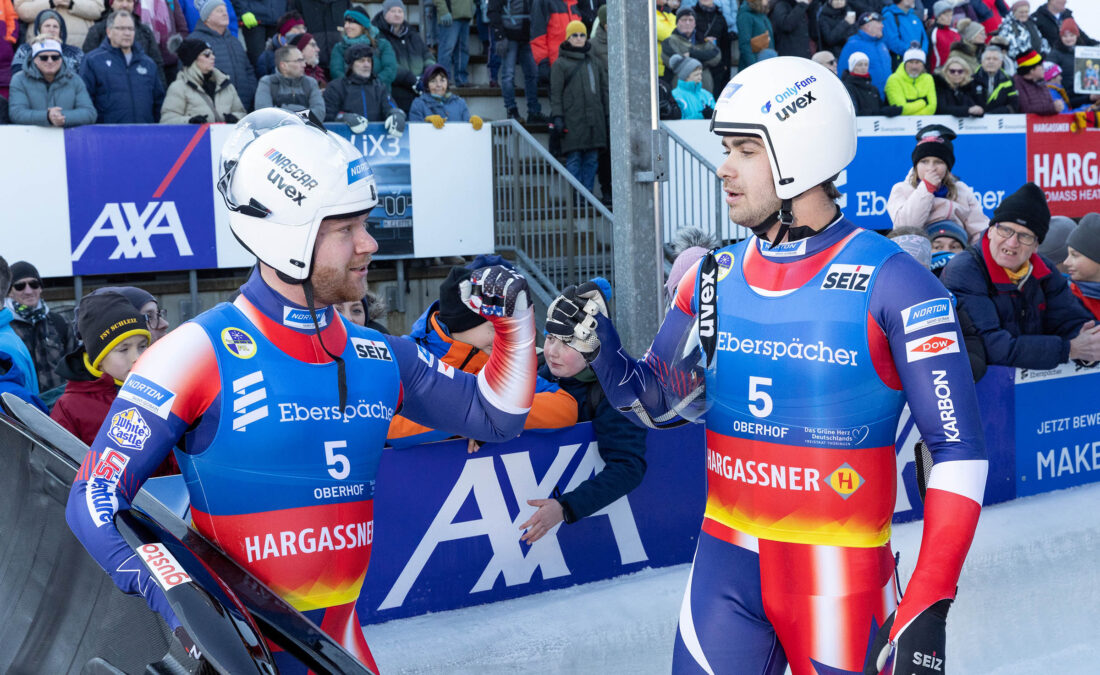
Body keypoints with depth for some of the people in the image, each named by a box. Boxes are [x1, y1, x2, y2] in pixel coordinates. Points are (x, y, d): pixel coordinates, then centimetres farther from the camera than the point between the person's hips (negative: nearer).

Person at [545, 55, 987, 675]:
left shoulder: (891, 285, -12)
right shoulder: (715, 280, 4)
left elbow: (959, 451, -12)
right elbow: (659, 402, 15)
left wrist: (928, 611, -17)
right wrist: (596, 342, -5)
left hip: (842, 579, -4)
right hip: (726, 567, 4)